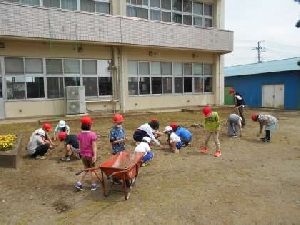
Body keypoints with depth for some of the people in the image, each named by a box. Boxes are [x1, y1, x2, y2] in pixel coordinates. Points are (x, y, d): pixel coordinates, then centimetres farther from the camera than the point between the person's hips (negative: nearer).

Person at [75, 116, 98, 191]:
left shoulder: (79, 135, -4)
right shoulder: (92, 134, -18)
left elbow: (80, 146, 4)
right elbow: (94, 147, -19)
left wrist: (81, 153, 16)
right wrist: (95, 156, -16)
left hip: (83, 155, 5)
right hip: (91, 155, -4)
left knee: (85, 169, 22)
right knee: (93, 169, 13)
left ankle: (79, 183, 15)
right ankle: (93, 185, 23)